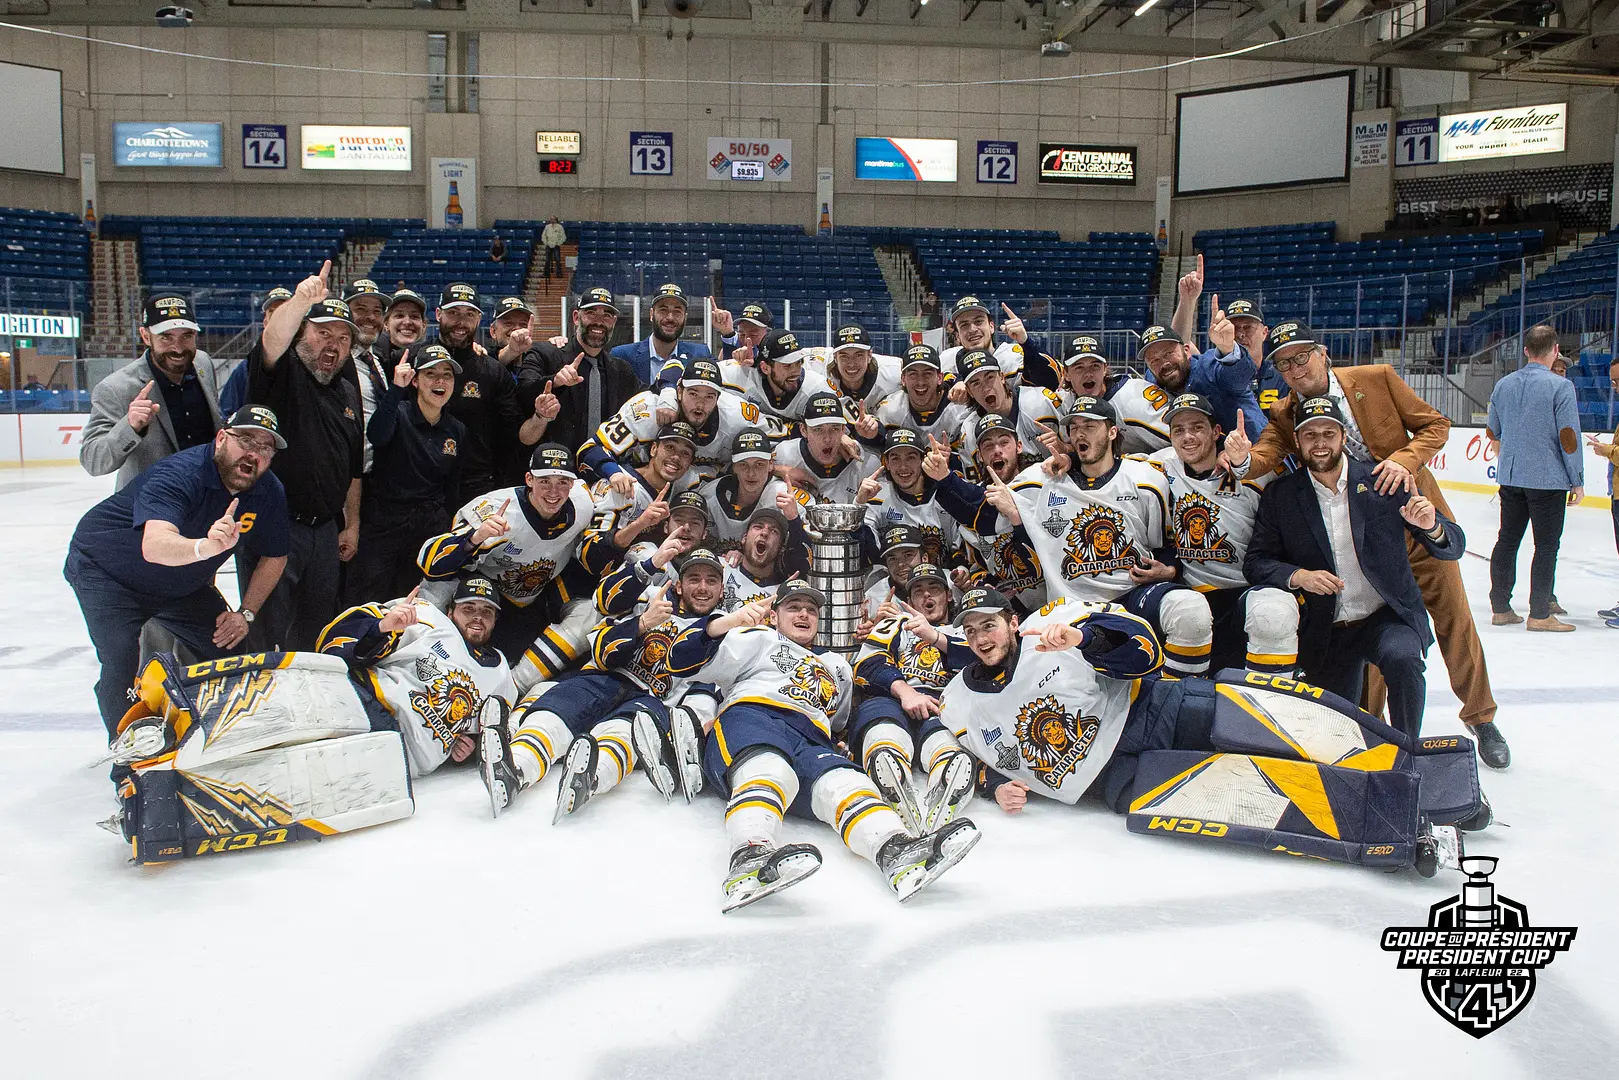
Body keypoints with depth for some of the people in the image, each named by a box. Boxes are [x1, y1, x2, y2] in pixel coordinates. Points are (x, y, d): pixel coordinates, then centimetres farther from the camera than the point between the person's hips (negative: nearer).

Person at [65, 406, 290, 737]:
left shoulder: (269, 493, -14)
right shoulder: (179, 473, -35)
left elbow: (274, 557, 3)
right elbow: (154, 547, -53)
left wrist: (245, 613, -6)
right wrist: (205, 547, -73)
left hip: (180, 583, 6)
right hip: (107, 571, -6)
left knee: (228, 651, 0)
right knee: (121, 662, -21)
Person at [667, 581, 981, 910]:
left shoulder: (838, 667, 42)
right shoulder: (759, 640, 25)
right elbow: (683, 661, 13)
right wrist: (728, 622, -3)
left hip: (812, 744, 3)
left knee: (843, 781, -31)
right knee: (769, 770, -40)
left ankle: (898, 852, -61)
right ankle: (751, 859, -68)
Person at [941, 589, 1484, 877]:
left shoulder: (1054, 624, -1)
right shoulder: (960, 708, 6)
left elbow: (1141, 646, -7)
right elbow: (980, 759, 20)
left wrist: (1085, 638, -26)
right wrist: (996, 785, -2)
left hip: (1150, 708, 0)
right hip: (1117, 771, 0)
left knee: (1243, 696, -29)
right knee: (1227, 789, -28)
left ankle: (1409, 773, -22)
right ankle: (1410, 833, -32)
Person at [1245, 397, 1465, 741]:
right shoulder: (1280, 496, -1)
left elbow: (1453, 548, -3)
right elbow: (1256, 561, -3)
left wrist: (1431, 527, -26)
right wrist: (1297, 576, -22)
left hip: (1389, 618, -1)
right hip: (1326, 634, 1)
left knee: (1402, 659, -32)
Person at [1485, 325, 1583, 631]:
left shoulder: (1503, 385, 4)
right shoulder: (1560, 386, -12)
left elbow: (1492, 432, 14)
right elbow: (1569, 438, -13)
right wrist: (1578, 481, -5)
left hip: (1509, 477, 5)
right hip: (1548, 479, -5)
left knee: (1507, 539, 12)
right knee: (1546, 545, 1)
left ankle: (1500, 608, 16)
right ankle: (1539, 614, 4)